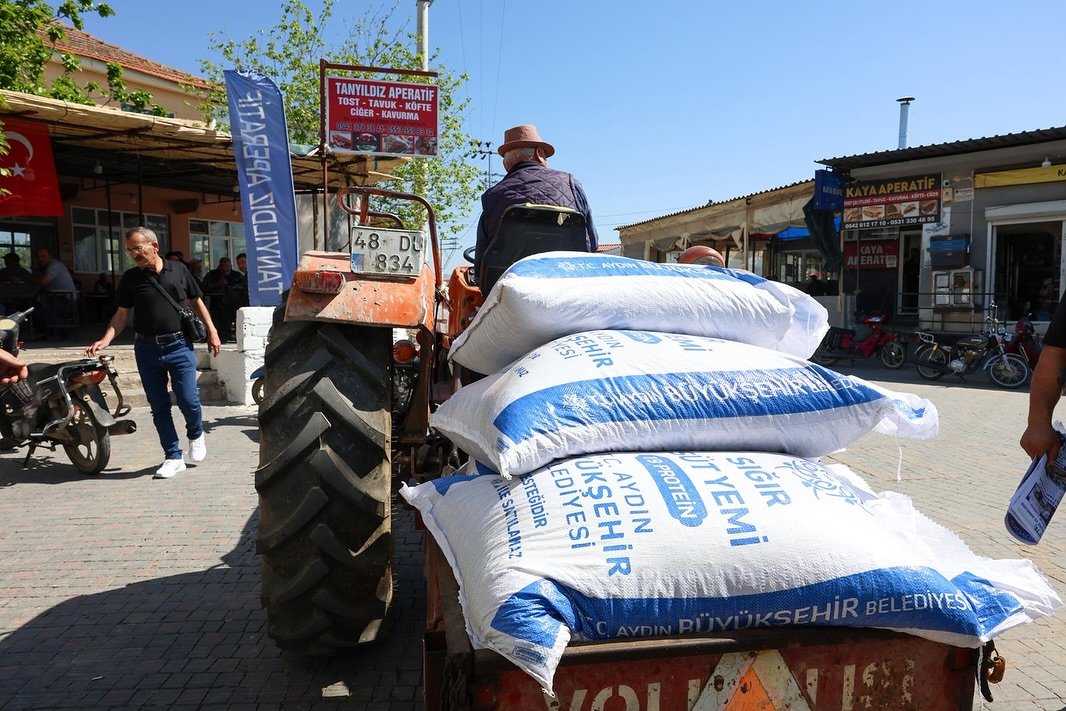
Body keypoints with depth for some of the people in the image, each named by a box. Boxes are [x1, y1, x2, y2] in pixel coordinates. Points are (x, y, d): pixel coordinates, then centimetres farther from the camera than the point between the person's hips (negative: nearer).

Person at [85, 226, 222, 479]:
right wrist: (105, 340, -9)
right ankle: (173, 457, 16)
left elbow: (196, 302, 11)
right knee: (159, 407, 5)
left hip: (179, 346, -2)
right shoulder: (130, 278, 6)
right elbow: (121, 314, 6)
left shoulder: (178, 269, 4)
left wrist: (211, 331, 6)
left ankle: (196, 435, 26)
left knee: (188, 400, -6)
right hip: (147, 349, 2)